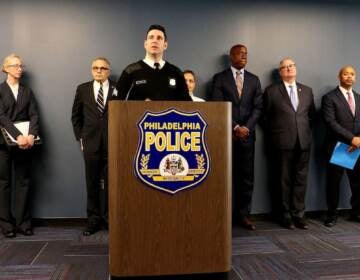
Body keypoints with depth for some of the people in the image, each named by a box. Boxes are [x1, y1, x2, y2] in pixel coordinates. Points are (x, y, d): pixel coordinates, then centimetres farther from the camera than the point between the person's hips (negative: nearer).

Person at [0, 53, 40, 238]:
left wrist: (31, 135, -16)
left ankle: (23, 222, 12)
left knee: (23, 182, 4)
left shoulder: (27, 92, 12)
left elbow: (34, 115, 1)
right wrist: (18, 136, -21)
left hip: (24, 142, 3)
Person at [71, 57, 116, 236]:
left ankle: (109, 218, 16)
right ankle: (93, 219, 18)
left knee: (110, 182, 4)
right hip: (90, 143, 2)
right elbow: (76, 116, 14)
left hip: (112, 143, -2)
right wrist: (80, 137, 7)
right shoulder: (83, 89, 9)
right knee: (92, 183, 7)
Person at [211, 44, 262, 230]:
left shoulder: (254, 79, 14)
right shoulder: (219, 78, 4)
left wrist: (246, 127, -7)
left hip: (247, 135, 3)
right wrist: (235, 127, -11)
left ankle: (243, 215, 14)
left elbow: (258, 107, 7)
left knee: (247, 178, 4)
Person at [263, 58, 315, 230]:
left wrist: (306, 131, 10)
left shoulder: (307, 91, 14)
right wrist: (275, 134, 5)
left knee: (301, 180, 6)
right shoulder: (271, 91, 2)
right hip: (283, 143, -3)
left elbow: (312, 114, 19)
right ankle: (286, 216, 13)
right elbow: (266, 116, 6)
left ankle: (298, 215, 15)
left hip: (303, 142, 3)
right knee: (284, 180, 3)